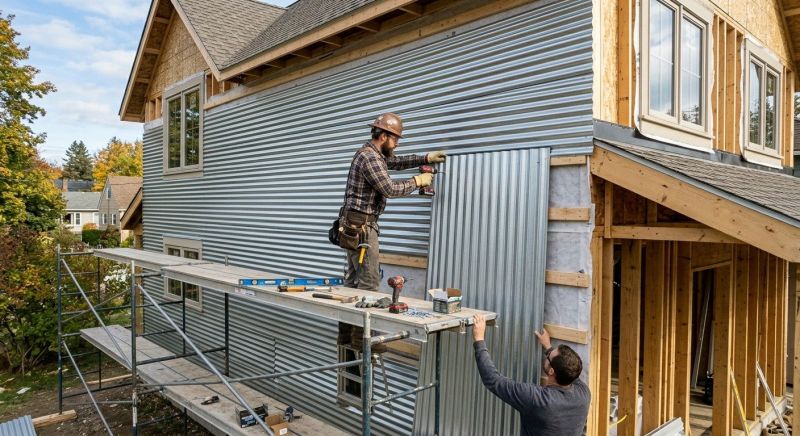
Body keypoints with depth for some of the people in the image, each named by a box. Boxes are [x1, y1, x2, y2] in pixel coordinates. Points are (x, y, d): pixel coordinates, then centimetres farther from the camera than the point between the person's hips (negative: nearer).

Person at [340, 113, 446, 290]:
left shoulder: (375, 154, 15)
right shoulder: (369, 157, -17)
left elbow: (397, 161, 29)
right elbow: (390, 189, -18)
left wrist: (427, 158, 19)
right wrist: (417, 181, -5)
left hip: (354, 224, 11)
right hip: (361, 225, -11)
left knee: (353, 279, 14)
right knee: (369, 281, -7)